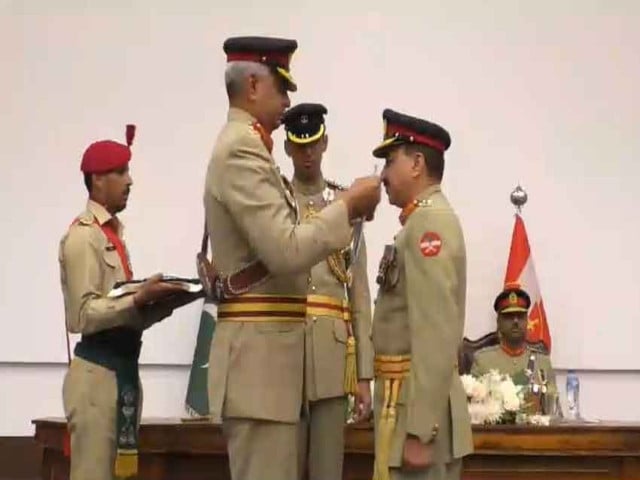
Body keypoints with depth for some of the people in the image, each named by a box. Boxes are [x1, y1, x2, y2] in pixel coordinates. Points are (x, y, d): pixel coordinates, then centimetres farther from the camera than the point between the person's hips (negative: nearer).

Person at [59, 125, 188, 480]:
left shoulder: (115, 233, 17)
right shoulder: (83, 236, -10)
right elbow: (83, 315, -17)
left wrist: (156, 306, 2)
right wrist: (139, 299, -23)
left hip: (123, 369, 9)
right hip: (97, 371, -9)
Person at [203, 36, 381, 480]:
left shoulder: (245, 147, 18)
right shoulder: (242, 149, -15)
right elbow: (286, 252, -22)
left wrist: (343, 213, 12)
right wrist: (347, 207, -12)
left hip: (265, 348, 11)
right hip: (259, 351, -11)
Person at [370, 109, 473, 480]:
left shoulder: (430, 221, -14)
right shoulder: (423, 222, 17)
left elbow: (437, 331, -22)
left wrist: (419, 431, -24)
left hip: (418, 403, -10)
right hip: (413, 397, 10)